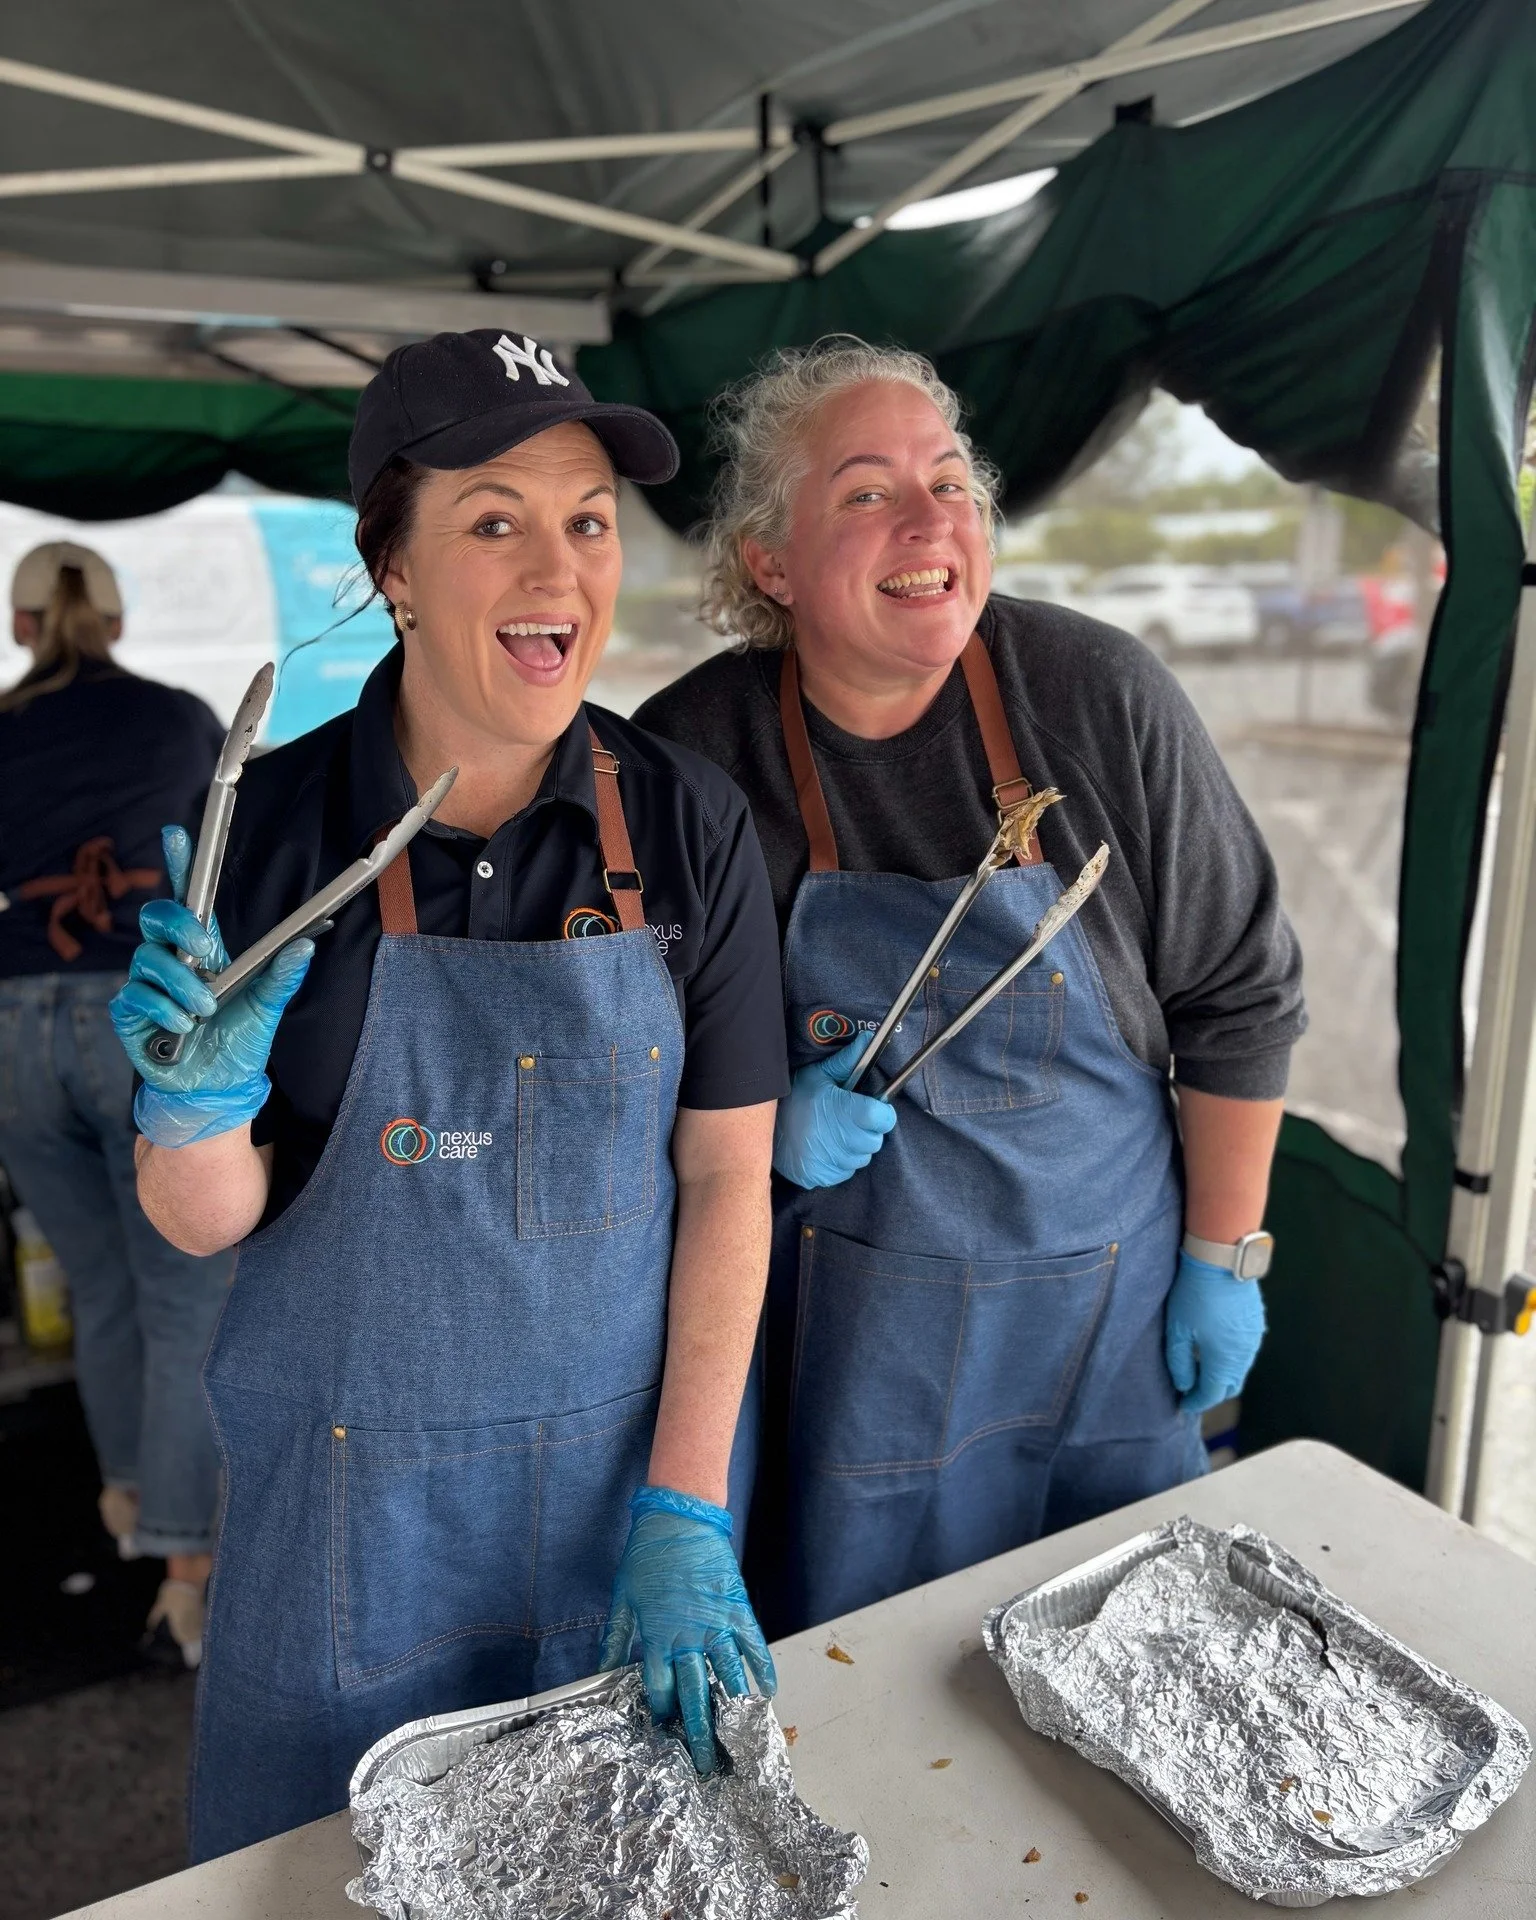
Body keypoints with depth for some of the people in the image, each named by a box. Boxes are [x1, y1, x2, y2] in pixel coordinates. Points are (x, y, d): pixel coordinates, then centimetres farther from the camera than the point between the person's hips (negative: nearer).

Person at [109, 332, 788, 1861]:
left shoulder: (687, 827, -10)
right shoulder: (263, 828, -12)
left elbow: (727, 1177, -6)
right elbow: (204, 1224, -6)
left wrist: (685, 1514, -8)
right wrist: (196, 1103, -28)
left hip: (631, 1456, 1)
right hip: (354, 1502, 0)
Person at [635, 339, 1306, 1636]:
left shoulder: (1098, 697, -14)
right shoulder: (691, 753, -13)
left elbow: (1241, 994, -5)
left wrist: (1223, 1256, -2)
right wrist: (762, 1118, -16)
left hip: (1108, 1290, 1)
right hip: (851, 1318, 0)